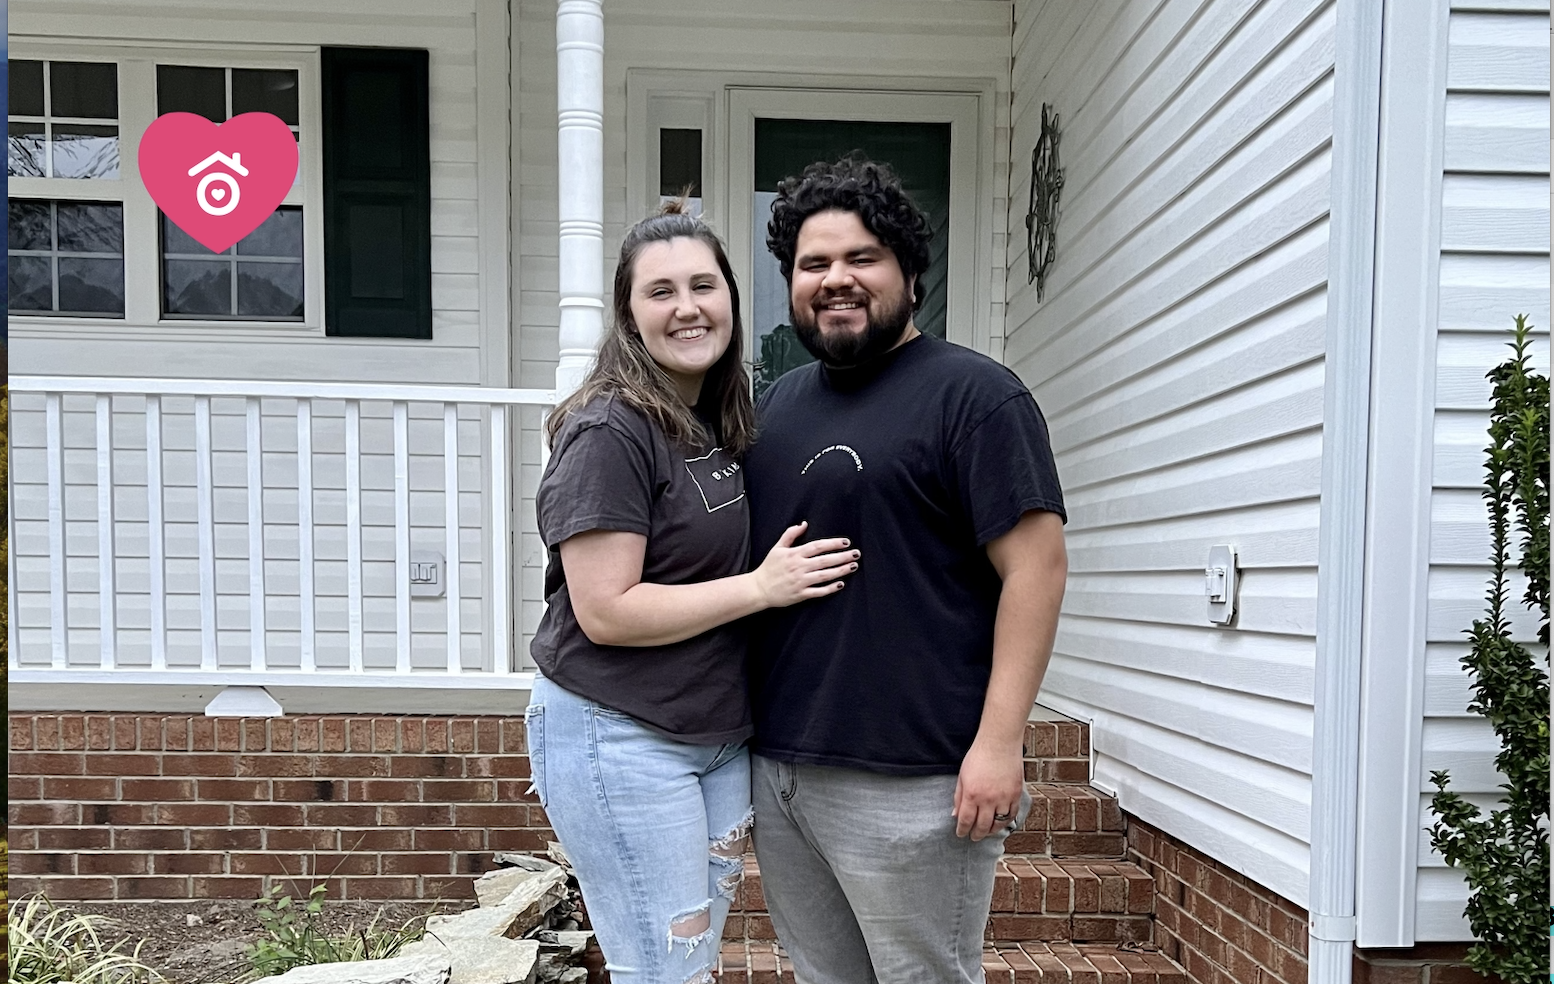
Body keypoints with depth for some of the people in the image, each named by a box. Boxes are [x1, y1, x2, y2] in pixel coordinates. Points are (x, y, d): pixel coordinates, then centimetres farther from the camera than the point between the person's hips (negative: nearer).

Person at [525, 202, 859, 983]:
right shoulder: (609, 432, -17)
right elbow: (606, 611, -22)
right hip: (619, 740, -8)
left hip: (722, 737, 8)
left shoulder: (722, 427, 8)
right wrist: (763, 587, -20)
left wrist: (792, 569, 4)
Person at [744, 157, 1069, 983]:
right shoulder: (778, 402, 14)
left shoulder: (972, 394, -7)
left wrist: (999, 740, -18)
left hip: (909, 783, -7)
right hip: (775, 770, 7)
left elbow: (1036, 565, -13)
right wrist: (740, 730, 15)